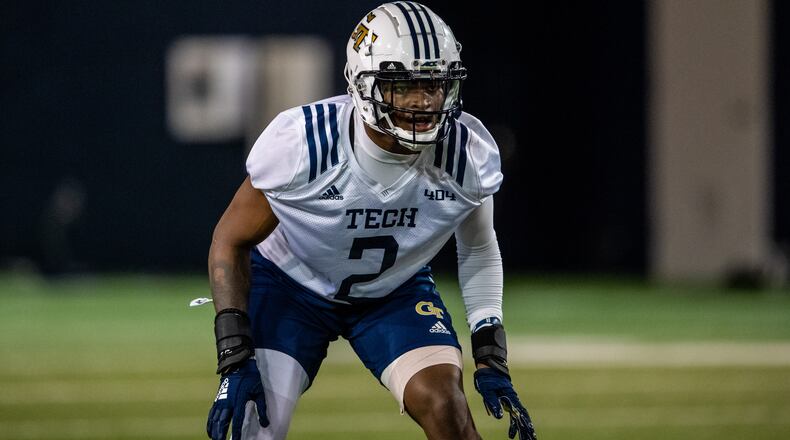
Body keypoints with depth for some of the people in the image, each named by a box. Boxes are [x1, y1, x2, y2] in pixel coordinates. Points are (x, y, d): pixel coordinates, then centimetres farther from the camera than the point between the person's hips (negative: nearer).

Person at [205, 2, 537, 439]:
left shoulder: (468, 153, -23)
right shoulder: (301, 142, -31)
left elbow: (479, 249, 0)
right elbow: (231, 242, -16)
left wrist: (491, 360, -7)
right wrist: (235, 361, -23)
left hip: (396, 288, 2)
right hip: (290, 283, -2)